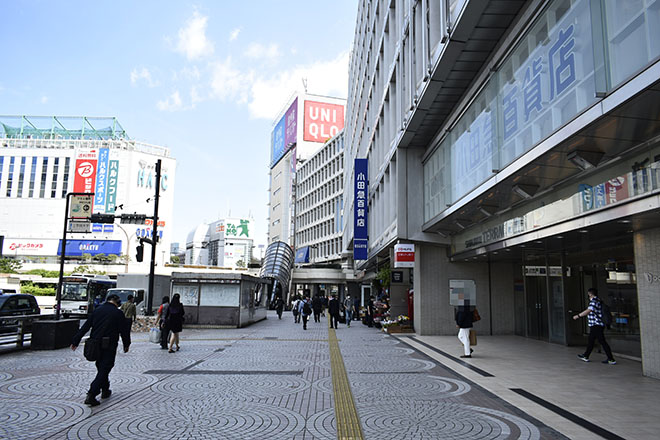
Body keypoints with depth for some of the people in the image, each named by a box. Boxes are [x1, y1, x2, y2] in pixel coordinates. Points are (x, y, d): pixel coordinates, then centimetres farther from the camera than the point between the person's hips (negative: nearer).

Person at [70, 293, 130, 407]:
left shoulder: (97, 310, 7)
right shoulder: (118, 313, -6)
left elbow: (85, 327, 7)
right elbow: (124, 330, -2)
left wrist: (75, 341, 11)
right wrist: (126, 344, 11)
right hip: (109, 346, -6)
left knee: (101, 368, 21)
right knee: (104, 370, -3)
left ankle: (105, 390, 33)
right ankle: (91, 395, -14)